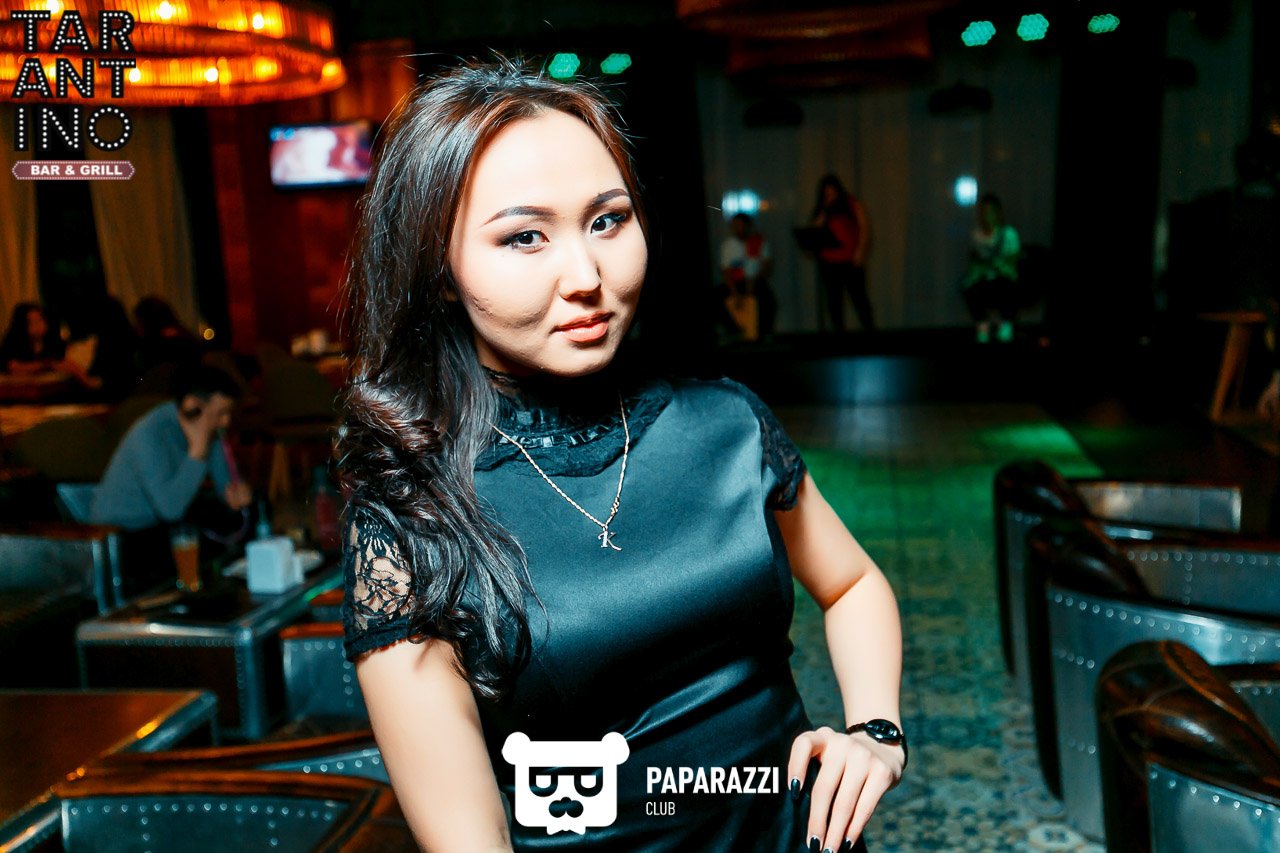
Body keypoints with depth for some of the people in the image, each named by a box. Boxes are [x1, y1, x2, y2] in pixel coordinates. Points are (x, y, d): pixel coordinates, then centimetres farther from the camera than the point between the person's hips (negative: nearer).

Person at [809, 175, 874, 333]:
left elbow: (865, 228, 0)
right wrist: (824, 212, -5)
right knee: (833, 301, 2)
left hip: (850, 261, -3)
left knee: (859, 297, -5)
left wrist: (860, 252, -10)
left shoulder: (853, 205, 4)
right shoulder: (820, 210, 14)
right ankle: (838, 331, 6)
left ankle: (869, 329, -3)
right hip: (828, 263, 3)